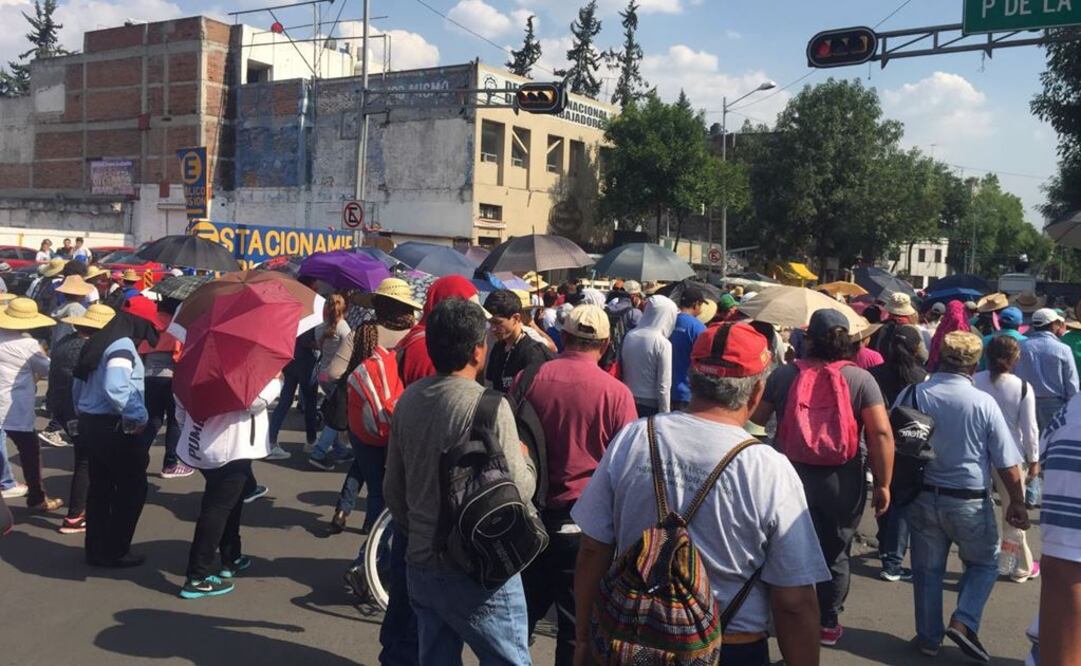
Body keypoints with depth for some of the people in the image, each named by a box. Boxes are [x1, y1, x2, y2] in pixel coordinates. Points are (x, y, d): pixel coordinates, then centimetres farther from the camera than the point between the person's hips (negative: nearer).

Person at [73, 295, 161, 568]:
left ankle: (96, 549, 23)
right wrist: (140, 415, -23)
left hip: (90, 422, 10)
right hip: (114, 427, -10)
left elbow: (79, 384, 20)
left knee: (100, 487, 16)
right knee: (133, 488, 1)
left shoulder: (98, 341, 13)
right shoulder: (123, 346, -18)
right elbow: (115, 388, -32)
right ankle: (115, 551, 7)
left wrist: (82, 413, 26)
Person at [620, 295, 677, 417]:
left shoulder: (629, 336, 1)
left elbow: (623, 370, 8)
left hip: (628, 402, 6)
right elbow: (663, 386, -14)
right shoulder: (662, 343, -15)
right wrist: (665, 417, -8)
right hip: (651, 406, -5)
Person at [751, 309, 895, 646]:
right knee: (835, 554, 16)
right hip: (842, 479, 0)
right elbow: (882, 434, -13)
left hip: (790, 475, 1)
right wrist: (883, 484, -6)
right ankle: (828, 625, 27)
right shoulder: (861, 379, -8)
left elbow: (757, 418, 6)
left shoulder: (783, 374, -5)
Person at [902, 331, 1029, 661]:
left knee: (927, 569, 16)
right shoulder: (984, 403, -13)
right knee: (984, 563, 20)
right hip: (970, 502, -2)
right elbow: (1008, 464, -6)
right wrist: (1017, 503, 7)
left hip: (923, 498, 2)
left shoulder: (913, 395, -8)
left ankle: (928, 637, 25)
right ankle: (963, 622, 5)